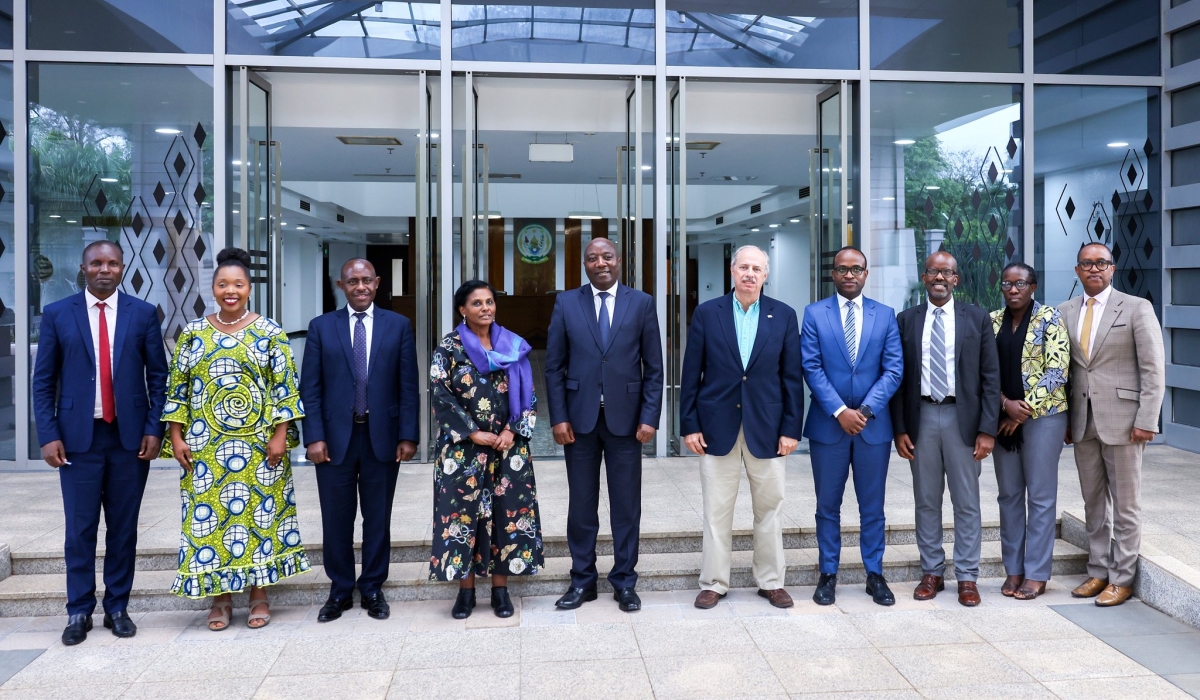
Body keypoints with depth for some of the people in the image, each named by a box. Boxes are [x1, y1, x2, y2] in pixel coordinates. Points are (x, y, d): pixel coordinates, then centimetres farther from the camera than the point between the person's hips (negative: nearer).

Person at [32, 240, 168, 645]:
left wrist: (154, 429, -4)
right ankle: (79, 612, 18)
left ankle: (117, 608, 20)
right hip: (79, 438, 0)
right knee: (80, 530, 5)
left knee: (123, 528, 8)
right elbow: (43, 380, 4)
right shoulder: (57, 315, 4)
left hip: (130, 437, 0)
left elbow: (158, 376, 4)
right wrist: (48, 435, -4)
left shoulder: (143, 314, 4)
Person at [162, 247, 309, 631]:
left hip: (259, 444, -2)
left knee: (260, 512, 3)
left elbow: (284, 386, -3)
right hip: (206, 446, 2)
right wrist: (176, 436, 0)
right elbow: (178, 387, 7)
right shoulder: (193, 333, 6)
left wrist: (281, 434, -9)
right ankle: (220, 596, 17)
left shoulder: (269, 332, 0)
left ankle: (259, 593, 15)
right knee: (208, 514, 4)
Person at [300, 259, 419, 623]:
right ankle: (340, 590, 23)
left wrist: (408, 435, -5)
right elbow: (310, 388, 1)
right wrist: (314, 436, -8)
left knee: (378, 518, 9)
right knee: (337, 519, 8)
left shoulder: (398, 325, 4)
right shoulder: (321, 327, 5)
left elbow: (408, 386, 1)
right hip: (335, 437, 0)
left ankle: (373, 589, 24)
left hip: (382, 437, 0)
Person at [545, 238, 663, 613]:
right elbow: (554, 366, 3)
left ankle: (624, 582, 21)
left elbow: (654, 367, 2)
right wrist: (559, 417, -4)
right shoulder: (566, 303, 4)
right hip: (580, 418, 1)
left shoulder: (641, 303, 3)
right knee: (582, 504, 9)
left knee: (626, 505, 7)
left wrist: (649, 417, -5)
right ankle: (582, 580, 23)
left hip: (625, 417, 0)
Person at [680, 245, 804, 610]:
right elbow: (691, 374, 0)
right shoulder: (707, 313, 0)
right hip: (717, 426, 0)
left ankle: (771, 581, 25)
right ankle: (713, 582, 20)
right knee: (716, 510, 7)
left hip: (767, 427, 1)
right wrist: (689, 425, -4)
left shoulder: (784, 316, 2)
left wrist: (791, 428, -3)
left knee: (770, 508, 10)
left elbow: (792, 377, 2)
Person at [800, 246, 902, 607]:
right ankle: (828, 575, 18)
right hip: (827, 424, -1)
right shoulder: (814, 313, 1)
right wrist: (840, 411, -14)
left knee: (872, 506, 9)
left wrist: (865, 410, -12)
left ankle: (875, 575, 21)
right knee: (828, 506, 7)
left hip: (874, 424, 1)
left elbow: (893, 370, -1)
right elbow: (811, 368, -6)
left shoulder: (885, 315, 6)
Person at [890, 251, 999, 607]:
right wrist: (899, 428, -1)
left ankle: (967, 577, 16)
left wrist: (988, 429, -6)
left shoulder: (977, 318, 3)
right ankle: (931, 572, 21)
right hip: (921, 417, 1)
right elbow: (898, 377, 5)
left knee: (966, 503, 5)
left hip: (962, 418, -1)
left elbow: (990, 376, 0)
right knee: (926, 501, 9)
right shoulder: (906, 320, 6)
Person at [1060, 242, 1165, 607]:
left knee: (1125, 504, 4)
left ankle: (1122, 579, 14)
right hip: (1082, 422, 4)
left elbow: (1153, 370, -6)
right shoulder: (1065, 312, 9)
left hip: (1121, 420, -4)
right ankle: (1098, 572, 22)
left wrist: (1146, 421, -13)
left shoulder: (1137, 308, -3)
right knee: (1093, 502, 12)